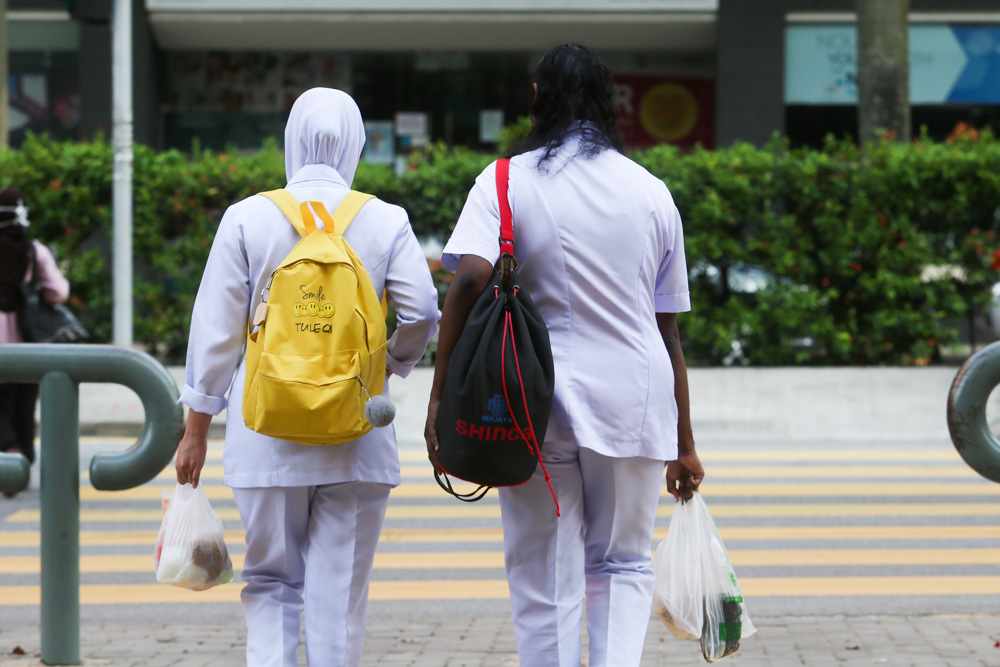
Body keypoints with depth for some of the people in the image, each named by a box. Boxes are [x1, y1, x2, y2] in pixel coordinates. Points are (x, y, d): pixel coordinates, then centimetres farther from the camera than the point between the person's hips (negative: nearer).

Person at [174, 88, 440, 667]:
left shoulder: (247, 218, -1)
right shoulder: (386, 221, -1)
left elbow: (216, 329, 0)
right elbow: (422, 314, -7)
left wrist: (196, 429, 7)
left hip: (266, 439, 0)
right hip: (357, 440, 0)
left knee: (272, 582, 12)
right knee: (339, 594, 6)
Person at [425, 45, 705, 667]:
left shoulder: (507, 181, -1)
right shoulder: (651, 192, 7)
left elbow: (470, 278, -19)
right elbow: (669, 330, 11)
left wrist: (441, 396, -16)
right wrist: (684, 444, 16)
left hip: (538, 407, -2)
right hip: (634, 404, 2)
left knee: (547, 589, 6)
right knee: (624, 564, 16)